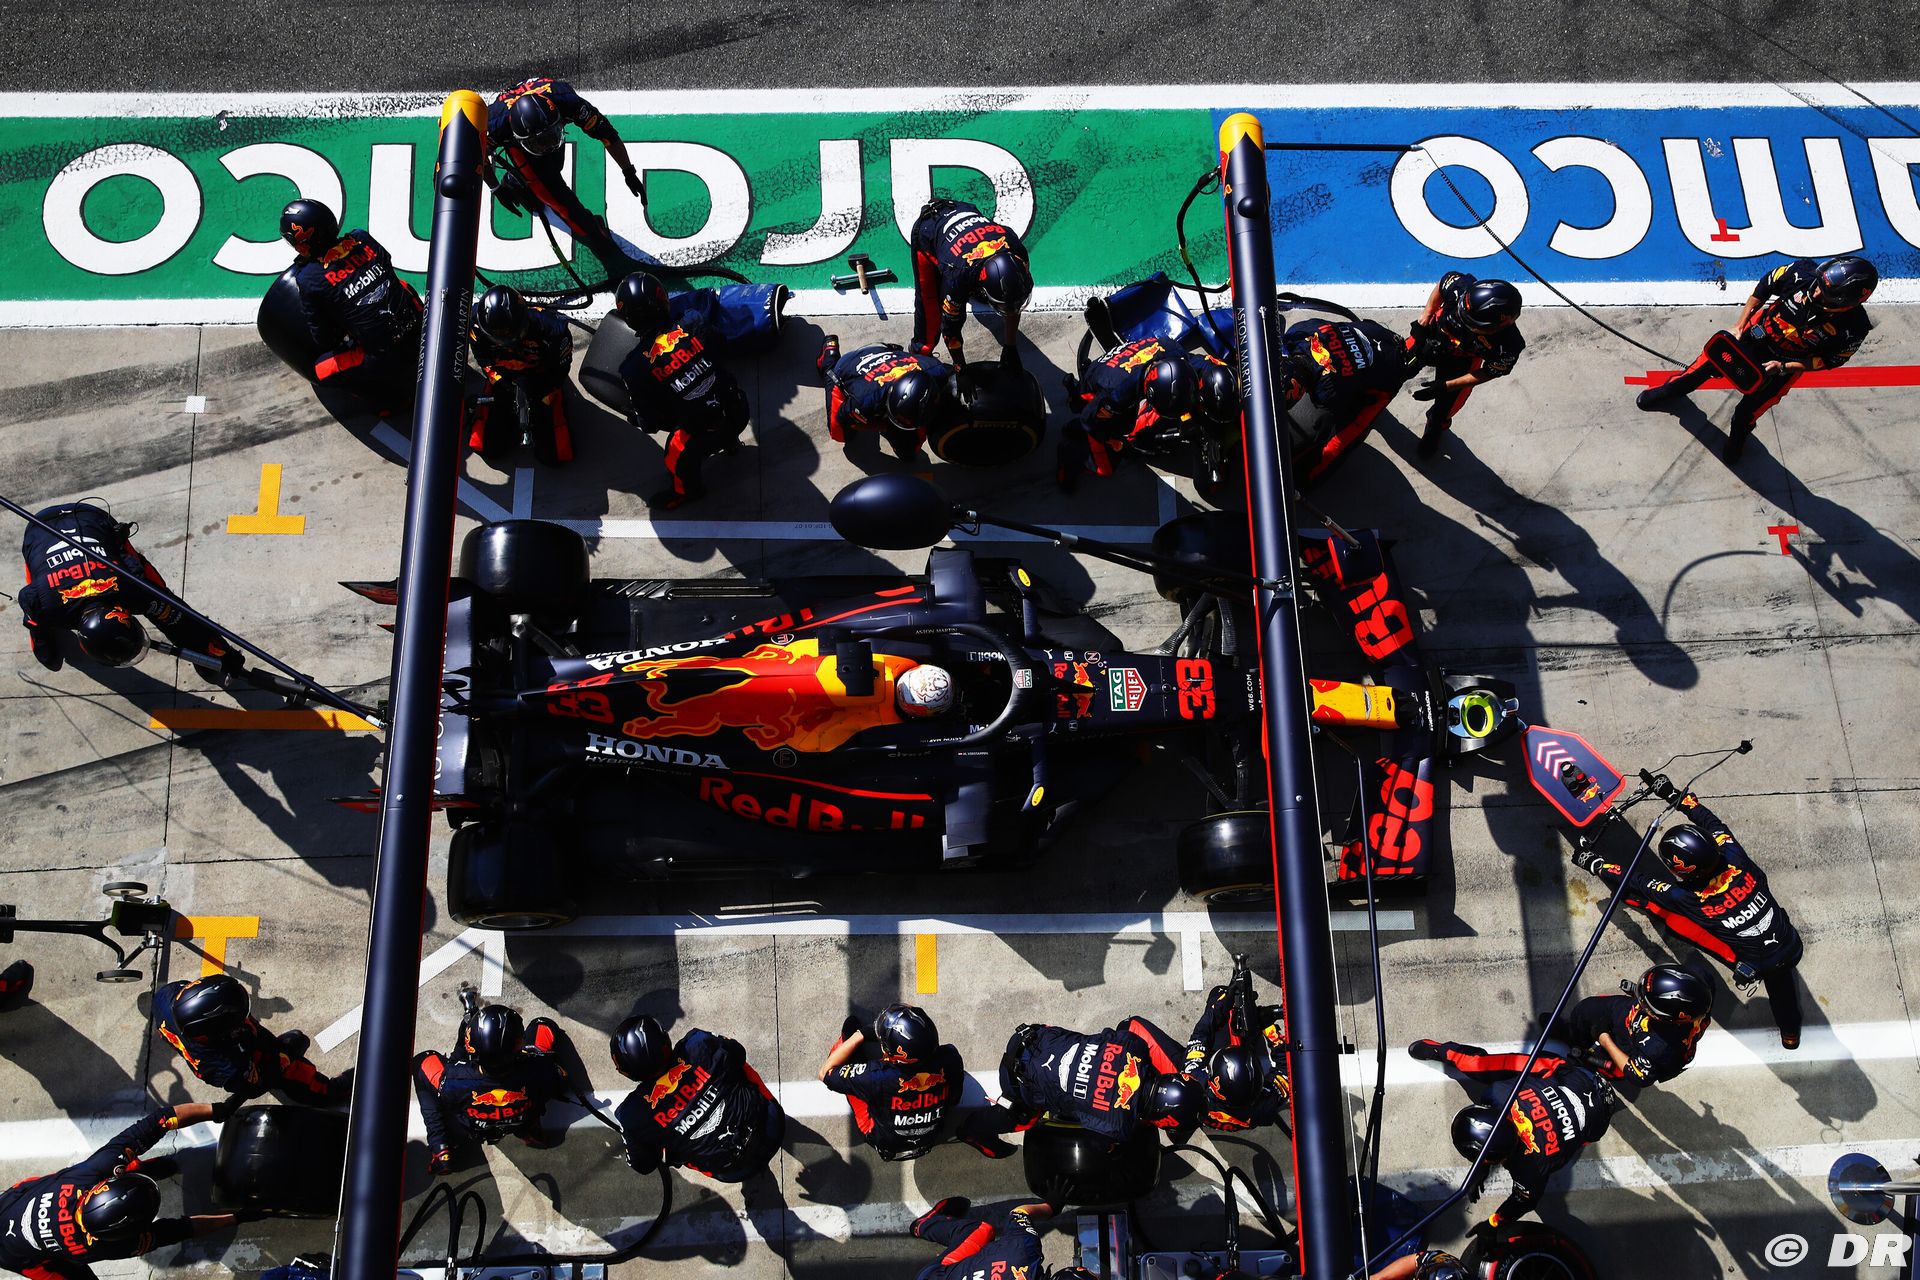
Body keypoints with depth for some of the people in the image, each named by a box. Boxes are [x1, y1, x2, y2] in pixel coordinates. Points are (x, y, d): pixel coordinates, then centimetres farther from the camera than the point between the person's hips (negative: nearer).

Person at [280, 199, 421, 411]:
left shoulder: (310, 281, -10)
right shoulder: (361, 238, 1)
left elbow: (323, 340, 0)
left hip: (384, 359, -5)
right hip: (420, 332, 5)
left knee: (322, 370, 14)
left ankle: (395, 397, 11)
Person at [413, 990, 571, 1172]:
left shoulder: (452, 1081, -40)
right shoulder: (538, 1071, -39)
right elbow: (561, 1079, -14)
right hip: (525, 1121, 1)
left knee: (423, 1061, 14)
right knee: (544, 1026, 6)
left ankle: (440, 1150, 14)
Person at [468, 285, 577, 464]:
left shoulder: (548, 327, -35)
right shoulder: (477, 322, -26)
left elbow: (561, 366, -16)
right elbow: (482, 357, -4)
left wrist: (543, 401, -19)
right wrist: (496, 380, -18)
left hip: (543, 377, -2)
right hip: (503, 376, 2)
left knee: (553, 453, -11)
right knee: (484, 444, -4)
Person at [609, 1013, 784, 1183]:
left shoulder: (632, 1116, -17)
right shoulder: (698, 1043, -19)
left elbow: (644, 1166, 0)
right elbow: (737, 1053, 2)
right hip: (772, 1128, 0)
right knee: (740, 1065, 20)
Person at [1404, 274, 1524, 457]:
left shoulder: (1507, 347, -40)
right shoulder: (1460, 286, -40)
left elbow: (1489, 373, -19)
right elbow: (1441, 286, -15)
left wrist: (1446, 386, -22)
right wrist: (1423, 323, -10)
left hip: (1461, 363, -1)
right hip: (1433, 335, 1)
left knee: (1444, 410, 13)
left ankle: (1435, 428, 50)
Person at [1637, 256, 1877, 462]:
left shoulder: (1853, 327, -34)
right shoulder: (1804, 272, -34)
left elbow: (1831, 360, -13)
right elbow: (1766, 285, -11)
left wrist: (1784, 367, -23)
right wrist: (1739, 325, -8)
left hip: (1788, 362, -1)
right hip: (1758, 332, 1)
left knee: (1749, 410, 13)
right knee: (1706, 364, 16)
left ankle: (1737, 437, 50)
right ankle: (1672, 390, 49)